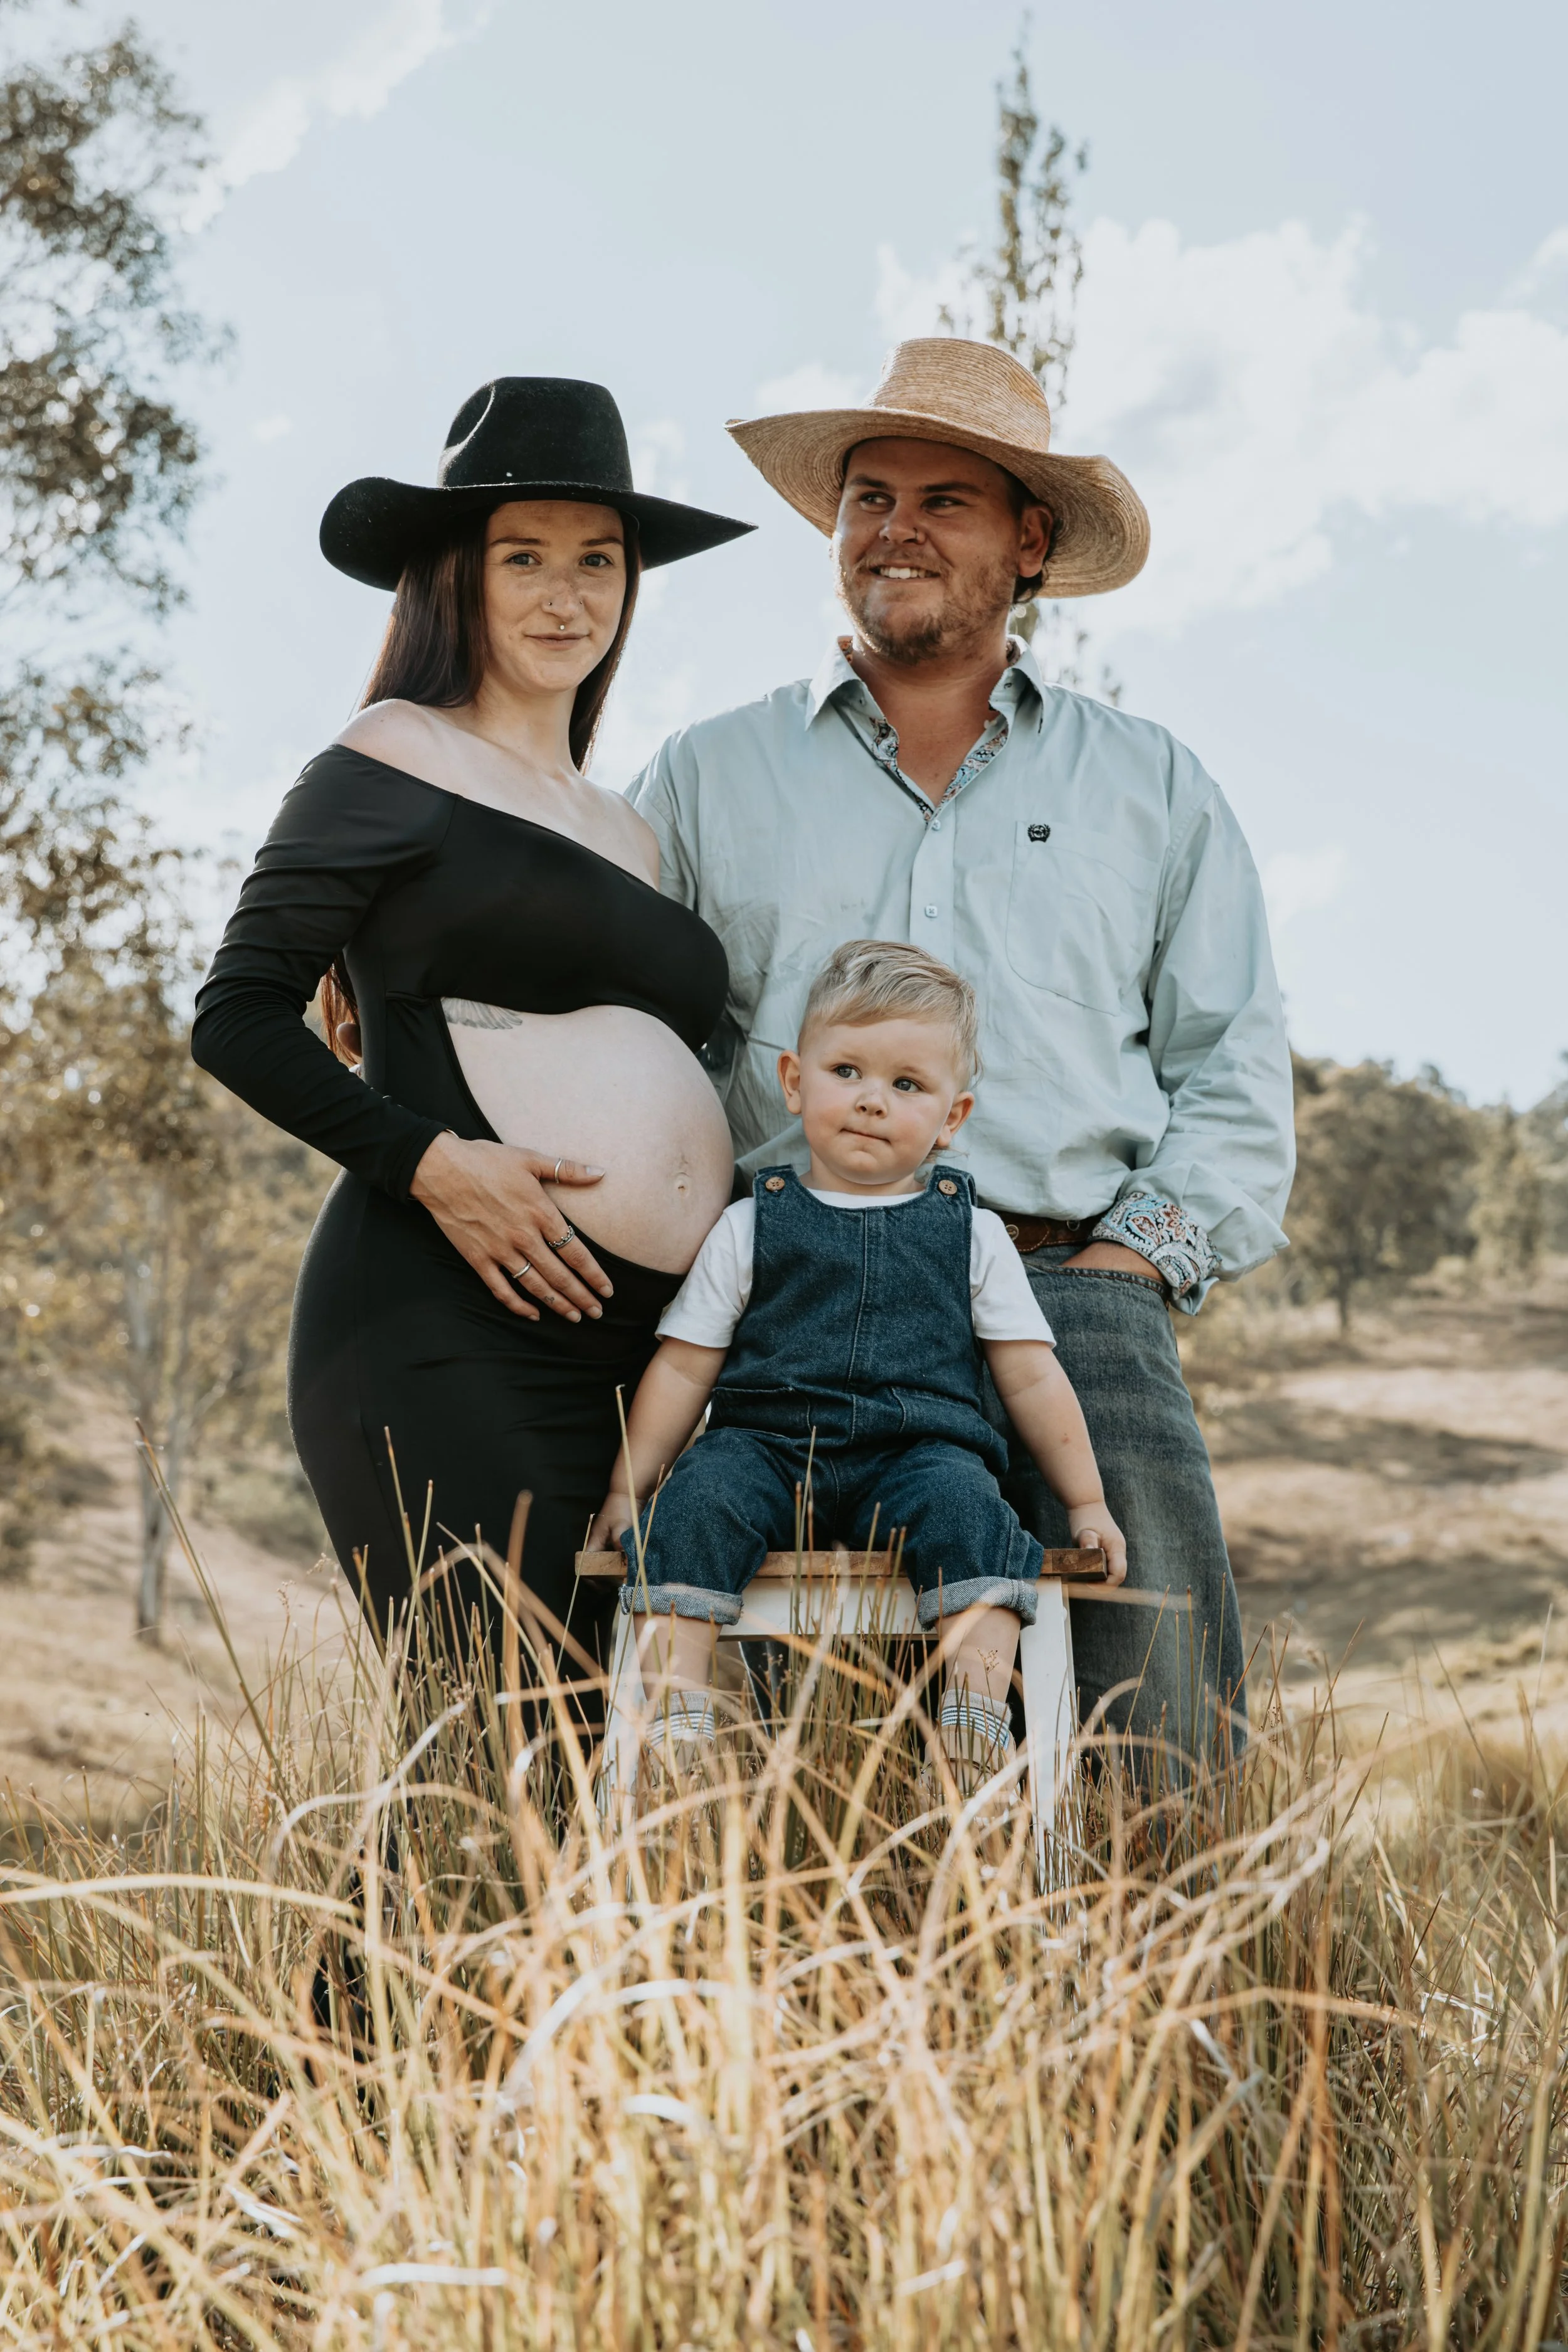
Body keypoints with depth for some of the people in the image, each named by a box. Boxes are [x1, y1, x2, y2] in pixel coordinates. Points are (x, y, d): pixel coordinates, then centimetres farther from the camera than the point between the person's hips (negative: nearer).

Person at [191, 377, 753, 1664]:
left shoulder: (625, 832, 24)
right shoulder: (398, 762, 4)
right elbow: (238, 1015, -3)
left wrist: (730, 1206, 13)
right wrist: (431, 1162, -13)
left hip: (628, 1352, 7)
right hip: (445, 1336, -7)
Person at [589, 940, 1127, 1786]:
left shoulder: (971, 1233, 13)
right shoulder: (752, 1226, 12)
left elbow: (1032, 1376, 15)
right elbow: (684, 1368, 13)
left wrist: (1085, 1503, 12)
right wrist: (628, 1488, 8)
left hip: (917, 1451, 0)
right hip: (765, 1443, 1)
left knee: (963, 1503, -33)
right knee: (695, 1501, -30)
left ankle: (976, 1716, -36)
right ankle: (674, 1710, -31)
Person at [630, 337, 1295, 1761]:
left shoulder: (1154, 787, 20)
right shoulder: (706, 781, 20)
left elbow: (1235, 1067, 17)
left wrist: (1138, 1255, 1)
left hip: (1072, 1291, 0)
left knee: (1155, 1721, -12)